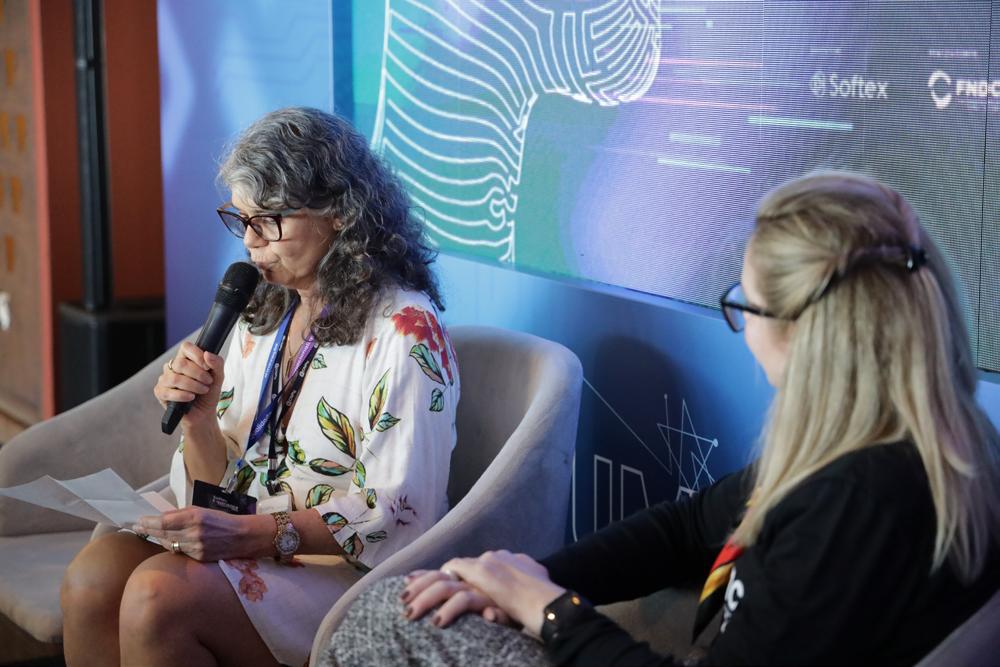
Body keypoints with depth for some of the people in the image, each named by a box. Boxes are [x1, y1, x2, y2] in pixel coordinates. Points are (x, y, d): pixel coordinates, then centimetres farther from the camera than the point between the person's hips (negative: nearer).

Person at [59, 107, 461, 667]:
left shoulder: (404, 330, -11)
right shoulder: (261, 316, 12)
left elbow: (399, 515, -16)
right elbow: (221, 489, 13)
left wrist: (255, 533, -26)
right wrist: (199, 418, -8)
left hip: (357, 569, -6)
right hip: (251, 548, 6)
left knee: (159, 593, -29)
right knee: (91, 578, -22)